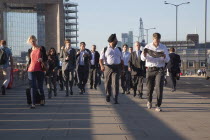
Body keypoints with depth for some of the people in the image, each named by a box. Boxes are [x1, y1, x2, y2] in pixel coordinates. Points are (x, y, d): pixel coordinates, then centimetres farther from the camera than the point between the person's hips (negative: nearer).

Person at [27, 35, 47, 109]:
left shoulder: (41, 48, 4)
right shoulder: (30, 50, 13)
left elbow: (46, 58, 4)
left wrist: (42, 59, -17)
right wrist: (27, 67, 15)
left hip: (40, 70, -2)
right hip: (31, 70, 2)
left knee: (40, 86, 7)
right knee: (33, 87, -6)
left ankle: (42, 100, 31)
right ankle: (33, 103, -9)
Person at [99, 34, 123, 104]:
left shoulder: (119, 49, 15)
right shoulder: (105, 50, 4)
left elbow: (121, 60, 21)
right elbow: (101, 59, -2)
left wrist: (122, 68, 14)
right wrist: (102, 65, -21)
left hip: (116, 68, 1)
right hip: (107, 67, -1)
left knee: (115, 83, -12)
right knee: (107, 83, 8)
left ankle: (115, 98, -14)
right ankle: (108, 95, 31)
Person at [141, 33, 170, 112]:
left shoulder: (163, 47, 7)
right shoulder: (148, 47, 4)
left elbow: (167, 60, 6)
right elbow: (142, 58, -3)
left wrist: (164, 56, -16)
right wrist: (144, 55, -26)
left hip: (160, 70, 0)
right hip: (150, 69, 0)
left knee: (159, 87, -12)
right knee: (150, 87, 4)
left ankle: (158, 106, -7)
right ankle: (149, 101, 35)